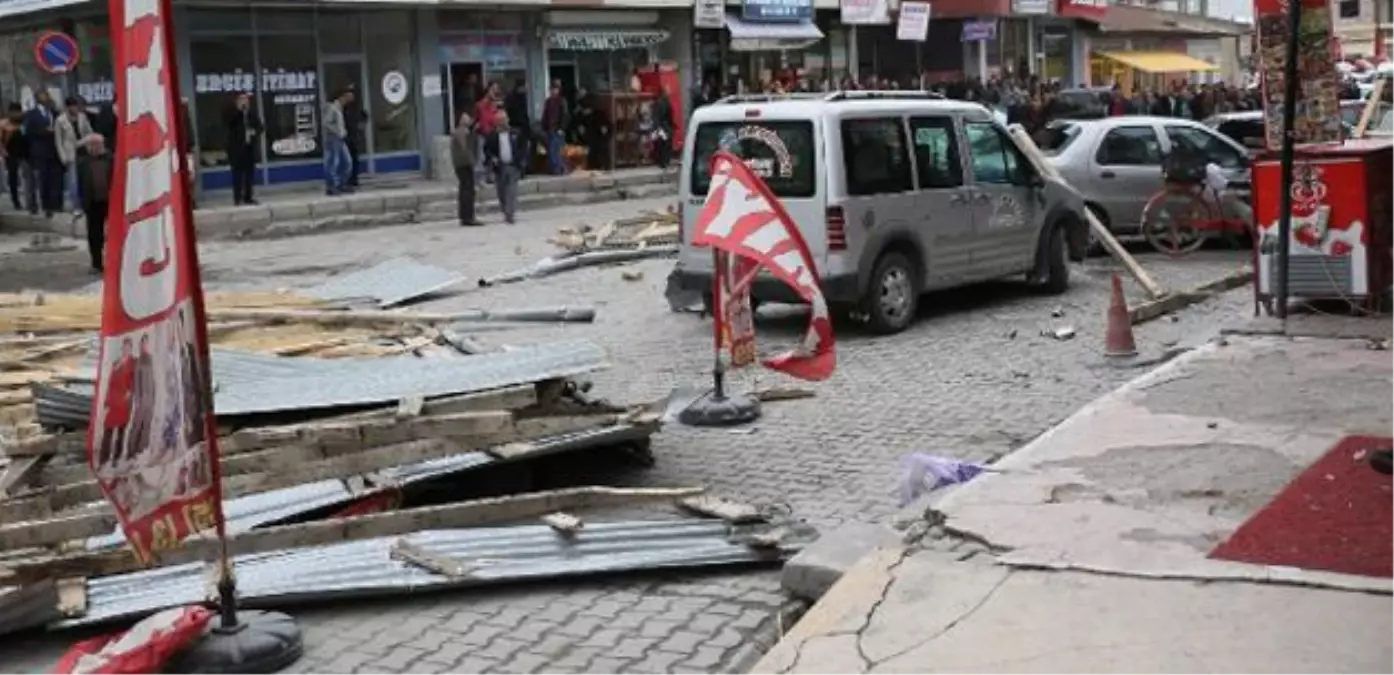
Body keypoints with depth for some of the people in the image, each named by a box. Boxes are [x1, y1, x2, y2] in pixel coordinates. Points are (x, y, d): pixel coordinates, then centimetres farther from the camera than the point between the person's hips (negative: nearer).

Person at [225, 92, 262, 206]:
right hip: (236, 148, -5)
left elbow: (260, 126, 14)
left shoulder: (252, 113, 12)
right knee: (238, 173, -6)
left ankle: (248, 197, 15)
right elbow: (226, 125, -20)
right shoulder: (232, 113, -2)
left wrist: (255, 131, -10)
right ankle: (237, 198, -4)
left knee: (250, 173, 7)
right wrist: (238, 109, -21)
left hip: (250, 147, 5)